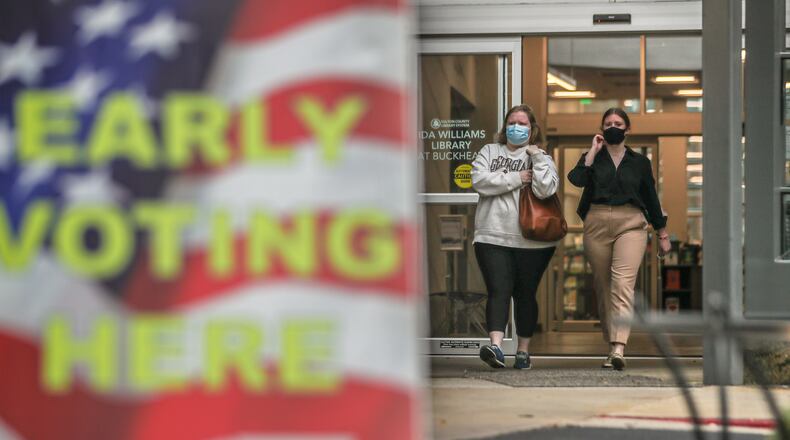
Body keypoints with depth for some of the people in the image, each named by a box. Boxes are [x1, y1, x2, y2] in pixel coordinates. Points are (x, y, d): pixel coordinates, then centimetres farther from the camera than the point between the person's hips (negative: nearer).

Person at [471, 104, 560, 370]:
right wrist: (517, 178, -8)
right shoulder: (489, 152, 12)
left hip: (531, 240, 0)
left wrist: (537, 157, -10)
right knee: (499, 292, -12)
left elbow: (545, 189, -10)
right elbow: (479, 181, -6)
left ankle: (523, 351, 17)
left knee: (525, 295, 7)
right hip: (493, 236, 0)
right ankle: (496, 347, -24)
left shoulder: (542, 158, 8)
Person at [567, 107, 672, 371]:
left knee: (623, 283, -19)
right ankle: (613, 346, 15)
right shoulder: (593, 158, 11)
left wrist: (662, 233, 17)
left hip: (631, 224, -2)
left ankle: (618, 348, -31)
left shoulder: (640, 162, 13)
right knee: (603, 287, 5)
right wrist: (593, 151, -4)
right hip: (597, 223, 2)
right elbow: (576, 179, -10)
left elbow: (651, 198, 17)